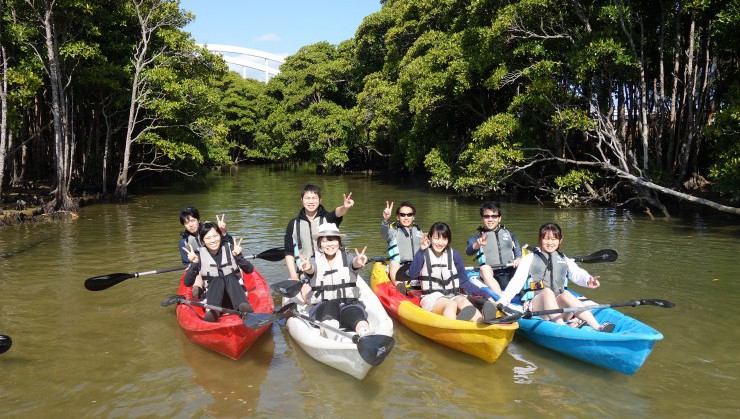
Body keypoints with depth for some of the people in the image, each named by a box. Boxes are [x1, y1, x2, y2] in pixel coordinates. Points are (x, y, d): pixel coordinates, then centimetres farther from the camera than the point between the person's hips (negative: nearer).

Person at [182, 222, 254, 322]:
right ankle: (212, 311, -49)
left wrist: (238, 256, -23)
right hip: (212, 297, 0)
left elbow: (250, 270, -7)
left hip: (235, 294, 0)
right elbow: (187, 283, -5)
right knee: (217, 280, -26)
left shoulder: (230, 249, -1)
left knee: (230, 278, -26)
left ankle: (243, 307, -51)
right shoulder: (199, 255, -1)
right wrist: (194, 264, -20)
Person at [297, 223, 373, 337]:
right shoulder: (315, 261, 10)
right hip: (322, 307, 0)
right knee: (330, 306, -34)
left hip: (350, 303, 0)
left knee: (353, 311, -34)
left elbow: (355, 263, -15)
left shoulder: (347, 259, 9)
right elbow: (311, 269, -14)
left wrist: (358, 262, -41)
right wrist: (308, 268, -41)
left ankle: (364, 332, -65)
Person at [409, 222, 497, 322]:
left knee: (464, 302, -31)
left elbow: (463, 281, 10)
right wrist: (421, 250, -21)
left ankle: (483, 322, -62)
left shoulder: (454, 255, 8)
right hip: (432, 298, -3)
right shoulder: (424, 254, 1)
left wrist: (484, 294, -2)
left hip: (453, 296, 3)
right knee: (451, 304, -34)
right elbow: (412, 275, -16)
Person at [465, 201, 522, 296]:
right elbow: (468, 251, -6)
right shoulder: (477, 238, 13)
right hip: (491, 274, -2)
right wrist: (477, 245, -30)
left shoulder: (508, 234, 23)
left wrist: (518, 259, -8)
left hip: (511, 271, 2)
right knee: (484, 268, -33)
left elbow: (518, 251, 17)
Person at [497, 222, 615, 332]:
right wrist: (502, 301, -12)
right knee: (547, 292, -32)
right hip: (536, 306, -2)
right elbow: (517, 281, 1)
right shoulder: (530, 259, 11)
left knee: (565, 295, -29)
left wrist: (588, 280, -21)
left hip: (559, 307, 2)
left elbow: (577, 274, 3)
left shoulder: (564, 260, 21)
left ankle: (598, 327, -41)